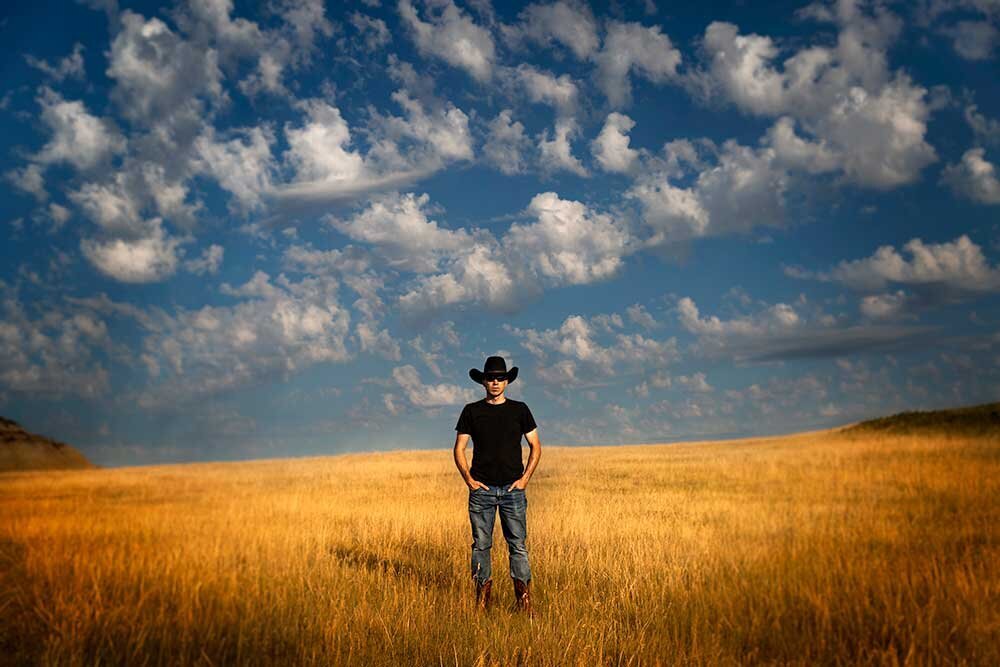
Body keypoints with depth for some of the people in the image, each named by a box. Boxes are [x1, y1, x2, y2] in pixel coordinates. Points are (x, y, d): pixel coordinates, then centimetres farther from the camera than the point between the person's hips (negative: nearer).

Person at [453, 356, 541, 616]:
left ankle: (524, 600, 3)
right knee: (481, 544, 3)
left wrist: (525, 478, 0)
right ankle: (483, 593, 13)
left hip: (512, 489, 0)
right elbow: (459, 449, 8)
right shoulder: (472, 411, 6)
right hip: (481, 489, 0)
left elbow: (536, 447, 10)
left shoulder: (519, 410, 7)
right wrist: (469, 479, -3)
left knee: (518, 545, -1)